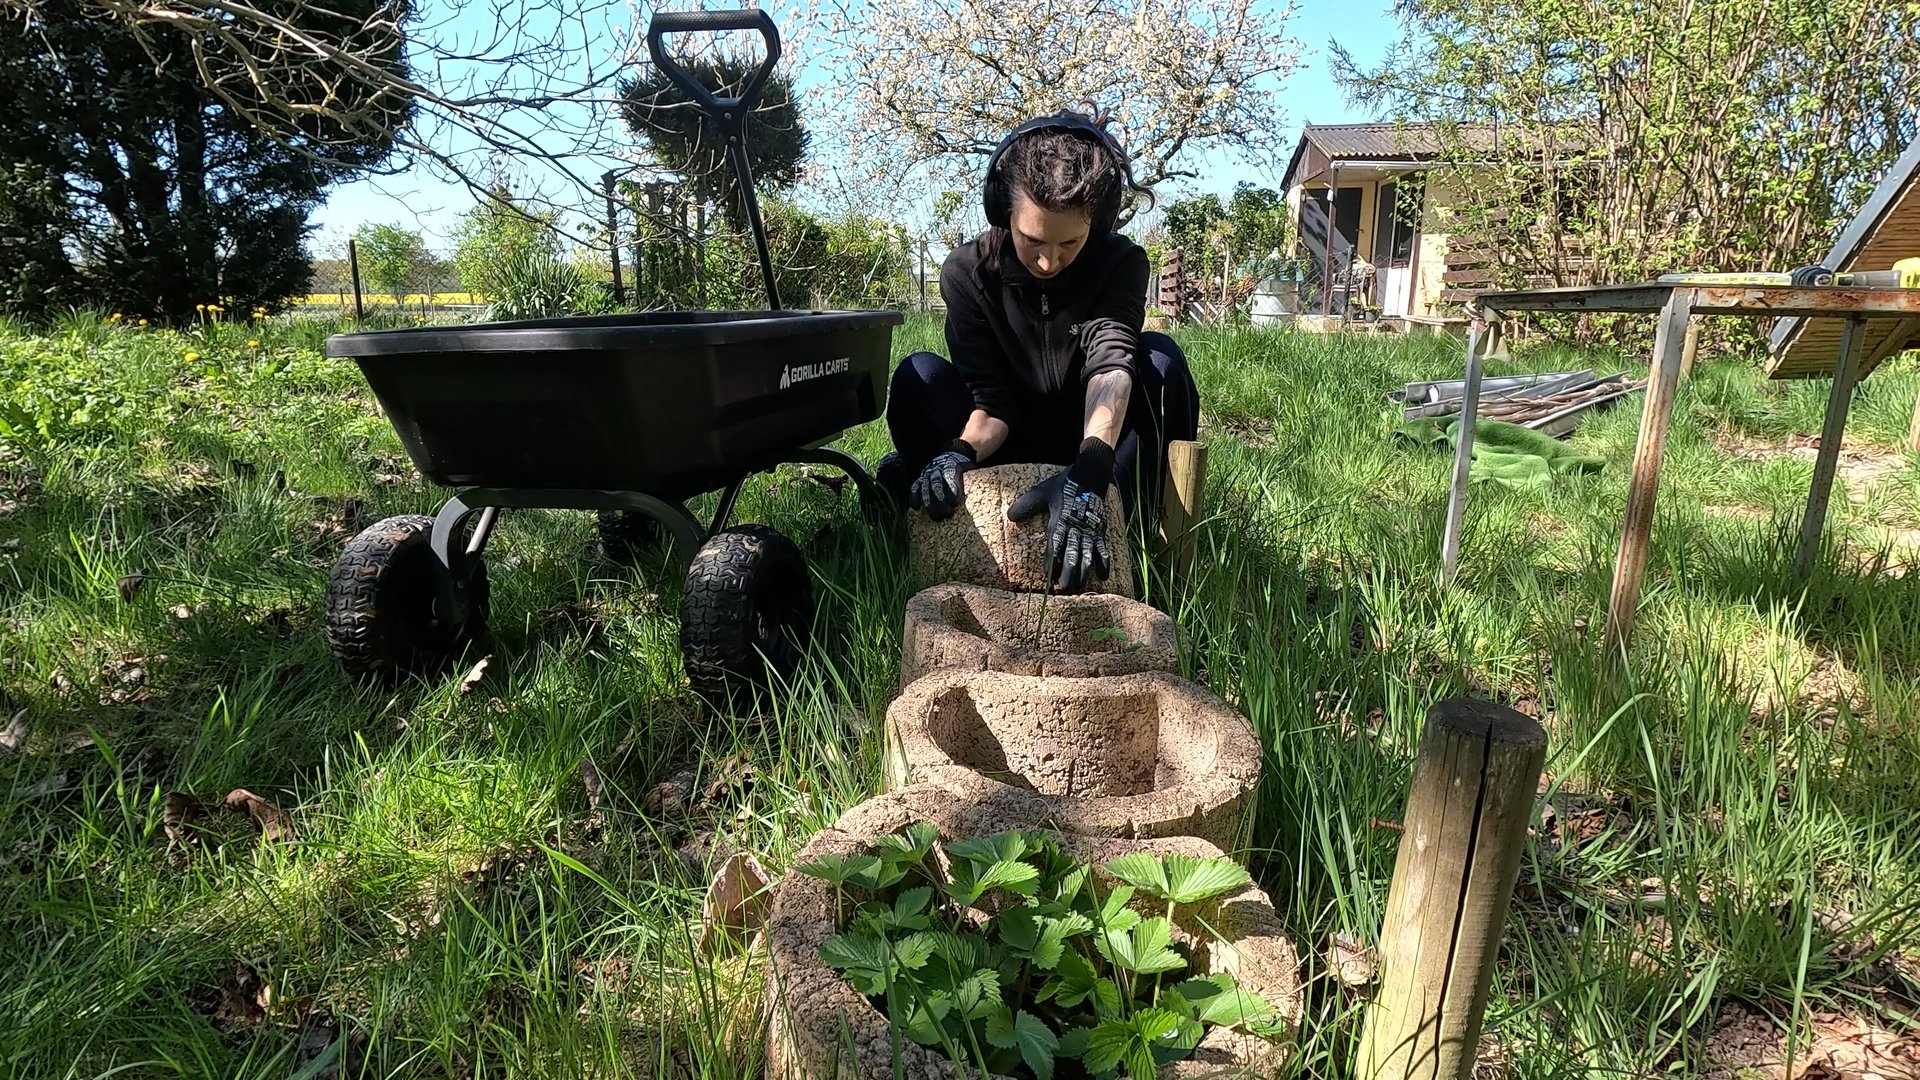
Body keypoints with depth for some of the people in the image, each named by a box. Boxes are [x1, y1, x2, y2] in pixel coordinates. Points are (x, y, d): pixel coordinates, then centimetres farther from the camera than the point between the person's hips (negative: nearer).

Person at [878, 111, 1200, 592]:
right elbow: (991, 400, -20)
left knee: (1161, 357, -27)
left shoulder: (1122, 263, -15)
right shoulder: (968, 271, -14)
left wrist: (1088, 472, -52)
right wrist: (960, 451, -44)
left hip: (1094, 440, 0)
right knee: (919, 375, -24)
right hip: (1007, 451, 0)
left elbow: (1112, 363, -33)